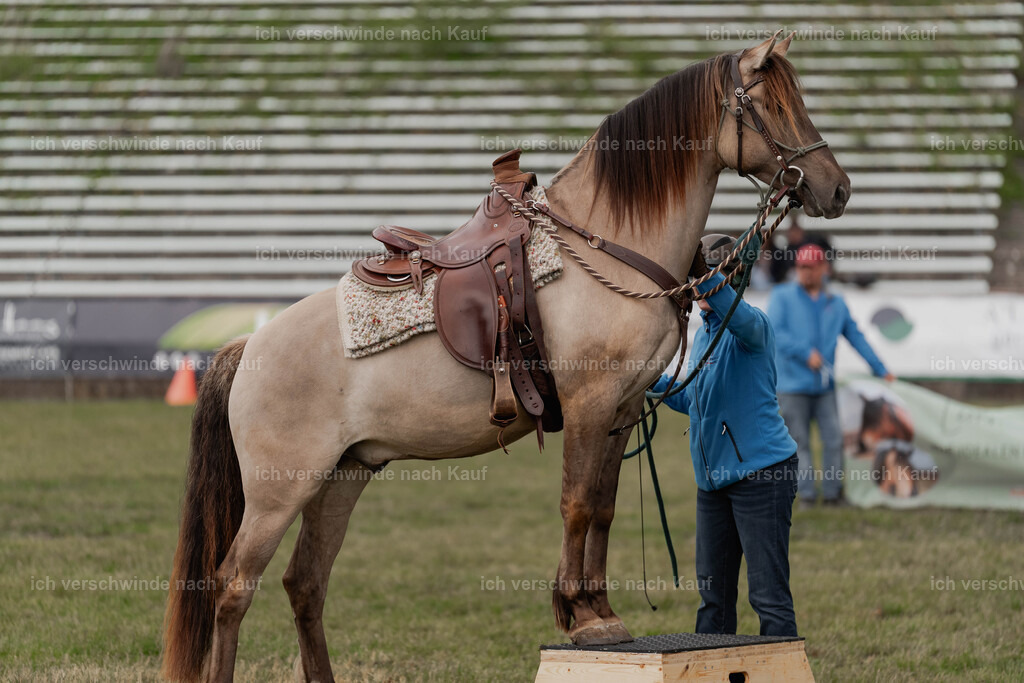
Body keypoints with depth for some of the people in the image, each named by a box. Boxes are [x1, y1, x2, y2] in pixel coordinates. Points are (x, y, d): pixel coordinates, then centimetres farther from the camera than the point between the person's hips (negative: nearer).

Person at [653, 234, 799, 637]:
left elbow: (735, 312, -35)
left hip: (760, 471, -8)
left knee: (769, 595, -7)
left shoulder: (751, 325, -10)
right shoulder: (704, 334, 16)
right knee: (713, 593, 12)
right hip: (713, 479, 8)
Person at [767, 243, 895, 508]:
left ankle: (832, 493, 6)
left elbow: (856, 337, 19)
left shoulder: (836, 304, 13)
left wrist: (881, 370, 19)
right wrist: (806, 353, -15)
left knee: (833, 439, -3)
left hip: (824, 386, 3)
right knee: (799, 442, -1)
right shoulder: (782, 297, 4)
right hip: (792, 384, -3)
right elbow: (774, 332, -8)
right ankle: (806, 494, 5)